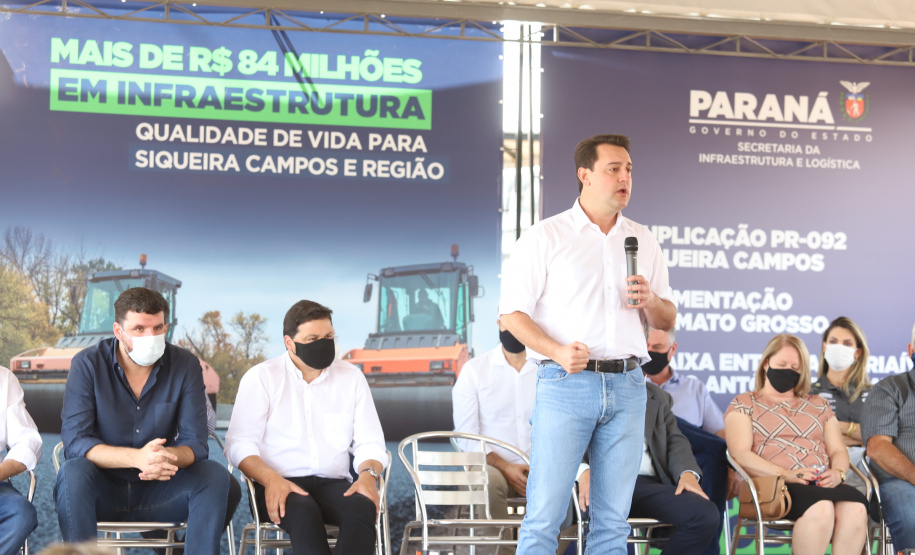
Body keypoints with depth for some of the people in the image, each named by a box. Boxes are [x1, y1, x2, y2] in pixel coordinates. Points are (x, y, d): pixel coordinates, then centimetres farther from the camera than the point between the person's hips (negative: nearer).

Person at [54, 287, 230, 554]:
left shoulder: (185, 365, -4)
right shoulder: (88, 364, -9)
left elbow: (195, 444, -8)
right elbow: (74, 441, -18)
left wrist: (165, 459, -34)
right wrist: (136, 457, -36)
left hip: (158, 490, 2)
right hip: (104, 489, -2)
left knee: (214, 475, -23)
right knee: (73, 472, -33)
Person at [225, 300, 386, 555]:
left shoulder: (351, 377, 12)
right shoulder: (261, 378, 3)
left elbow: (370, 441, 11)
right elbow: (240, 443, -4)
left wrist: (368, 474, -12)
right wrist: (271, 479, -23)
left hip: (334, 484, 3)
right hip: (279, 486, -3)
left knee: (362, 508, -33)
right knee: (304, 512, -38)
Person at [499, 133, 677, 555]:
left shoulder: (643, 241, 15)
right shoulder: (545, 237, 2)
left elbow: (667, 321, 19)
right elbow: (512, 313, -2)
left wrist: (650, 301, -4)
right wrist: (557, 351, -17)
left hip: (627, 386, 4)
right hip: (566, 384, -4)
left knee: (612, 519, 6)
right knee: (545, 515, -6)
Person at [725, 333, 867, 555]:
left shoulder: (818, 405, 29)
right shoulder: (744, 404, 14)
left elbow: (838, 451, 21)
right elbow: (740, 454, -1)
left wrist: (837, 472, -5)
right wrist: (786, 474, -16)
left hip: (823, 484, 4)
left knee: (856, 508, -33)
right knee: (820, 508, -38)